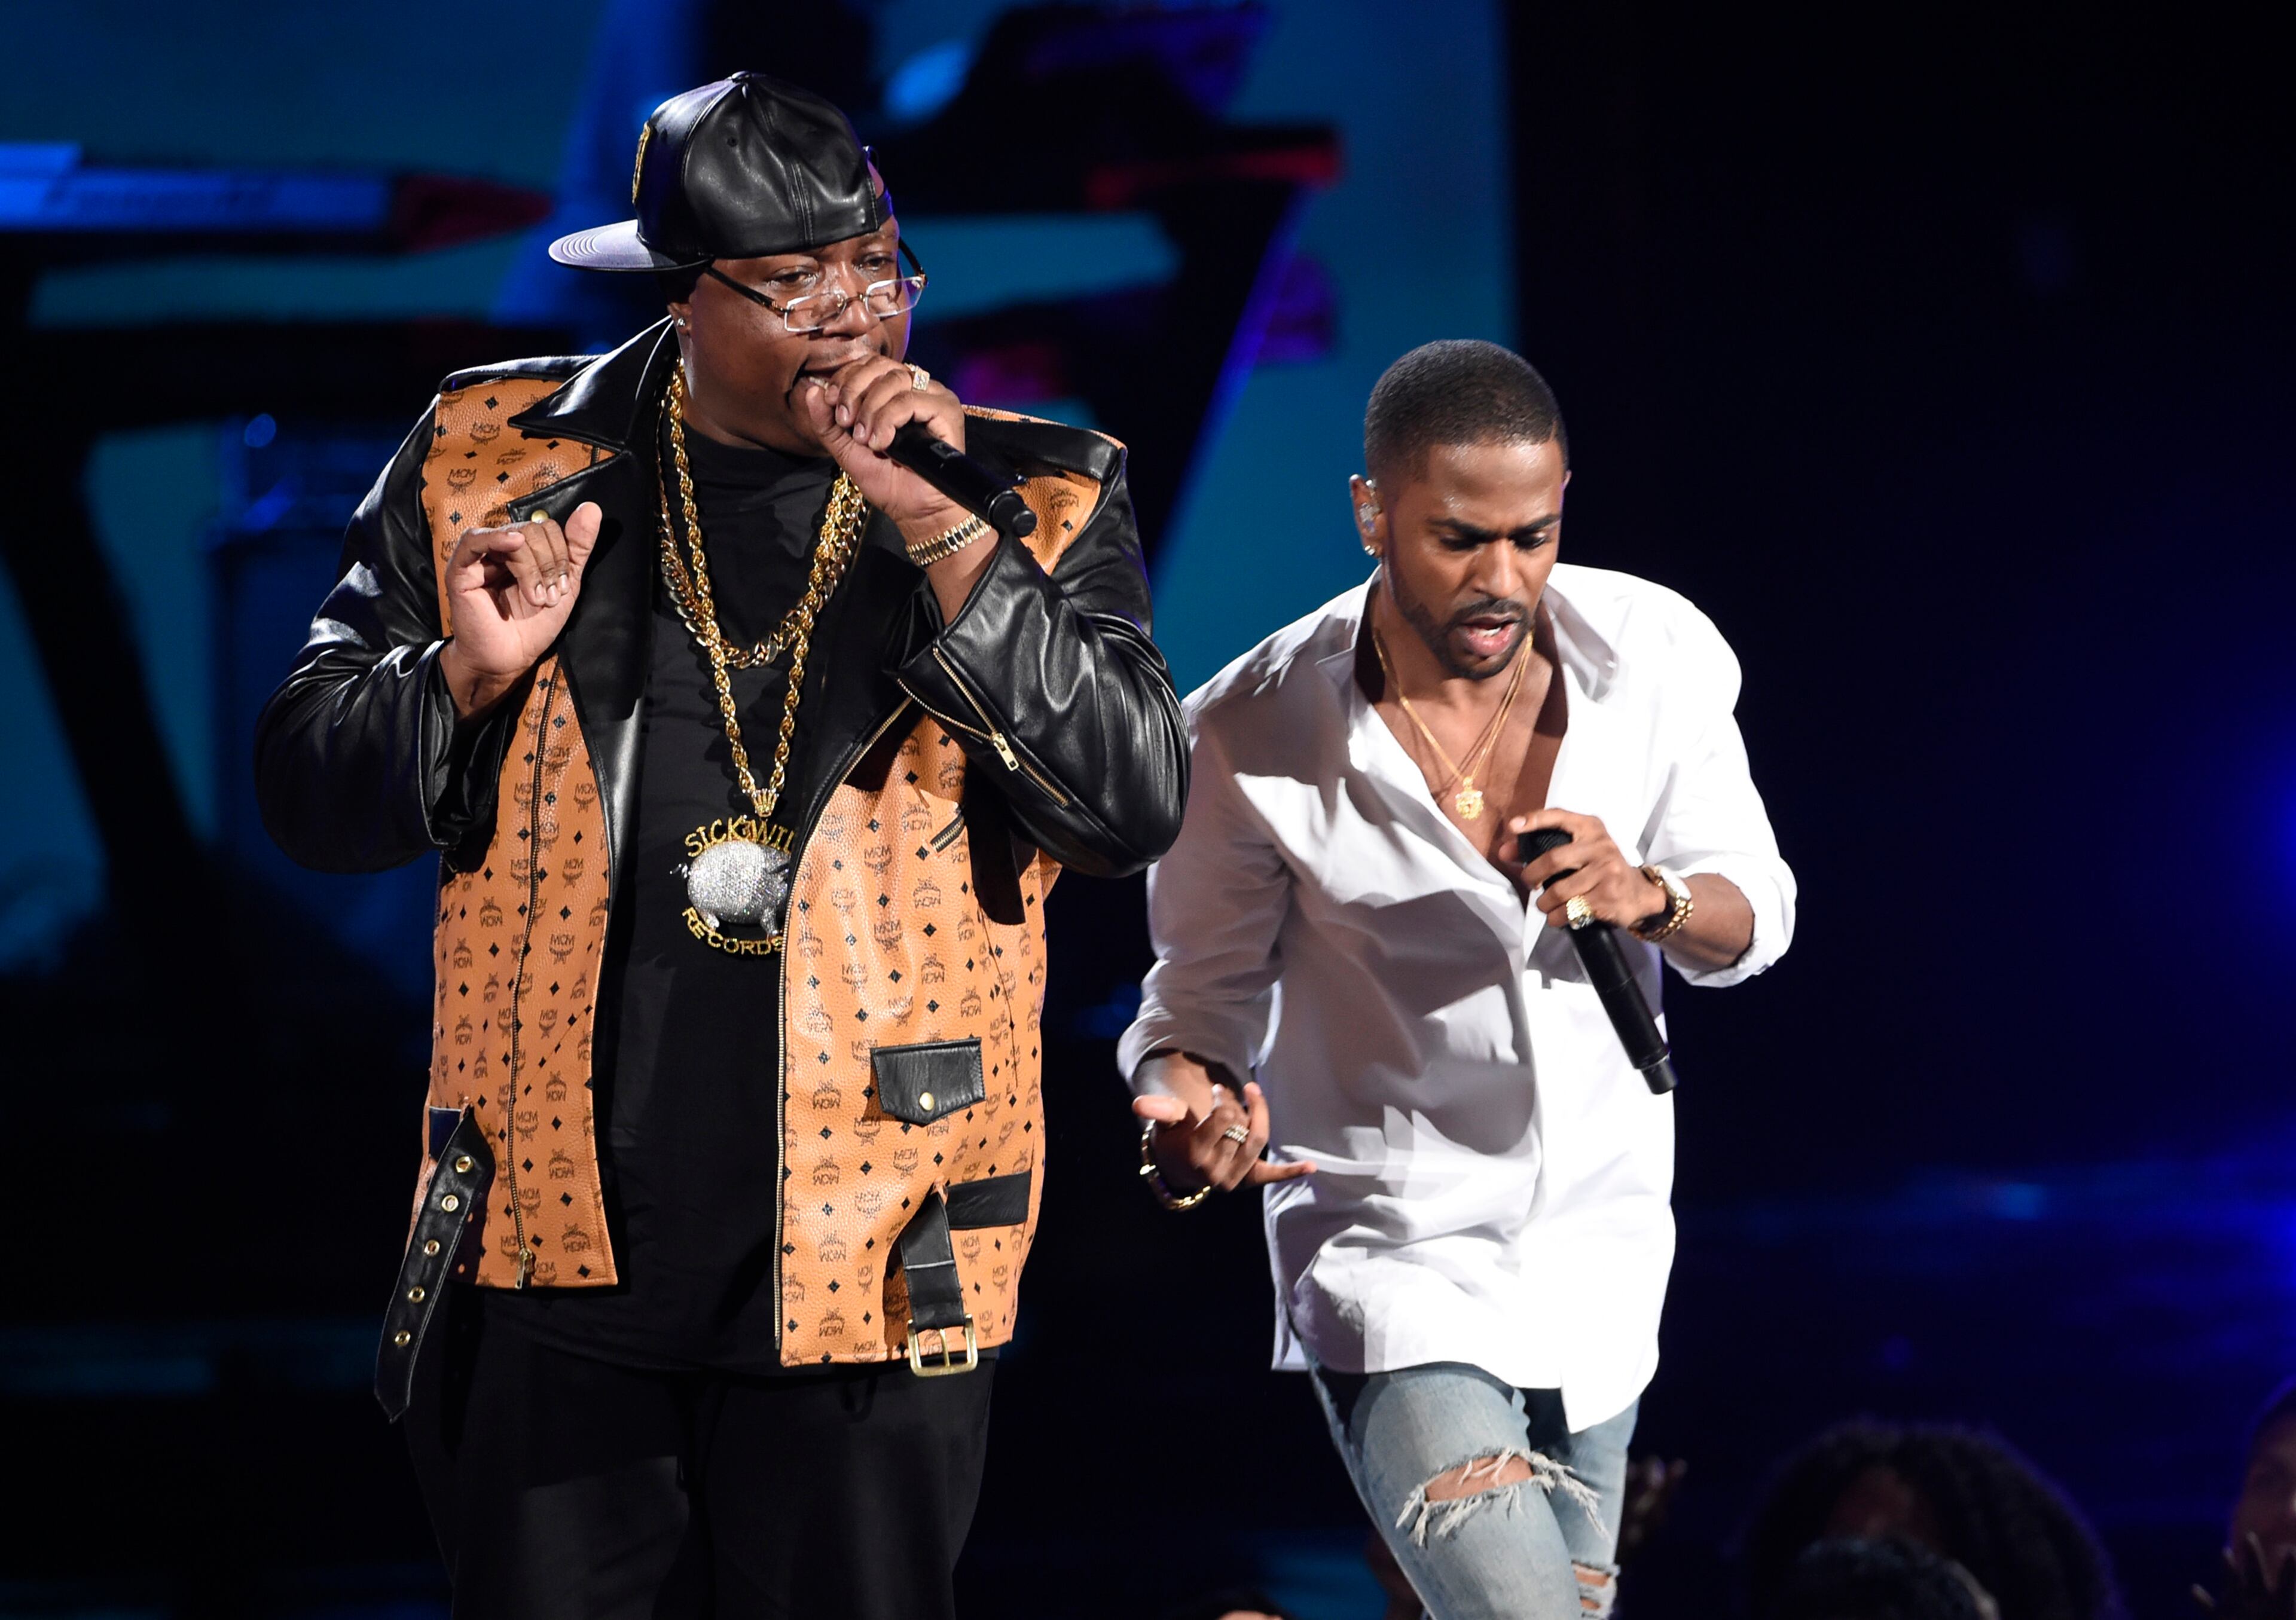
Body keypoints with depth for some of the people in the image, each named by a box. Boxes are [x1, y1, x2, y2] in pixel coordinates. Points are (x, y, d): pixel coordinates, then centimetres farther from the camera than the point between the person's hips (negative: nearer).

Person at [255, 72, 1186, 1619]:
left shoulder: (1034, 494, 3)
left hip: (869, 1274, -1)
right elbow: (312, 793, 9)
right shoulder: (495, 459, 6)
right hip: (555, 1267, 1)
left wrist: (944, 532, -17)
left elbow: (1137, 803, -9)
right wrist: (471, 672, -12)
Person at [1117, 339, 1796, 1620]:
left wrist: (1648, 897, -23)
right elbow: (1206, 983, -2)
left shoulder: (1661, 658, -9)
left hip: (1602, 1249, 4)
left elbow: (1757, 914, 1)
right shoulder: (1254, 736, -16)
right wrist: (1185, 1093, -25)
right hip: (1392, 1258, -4)